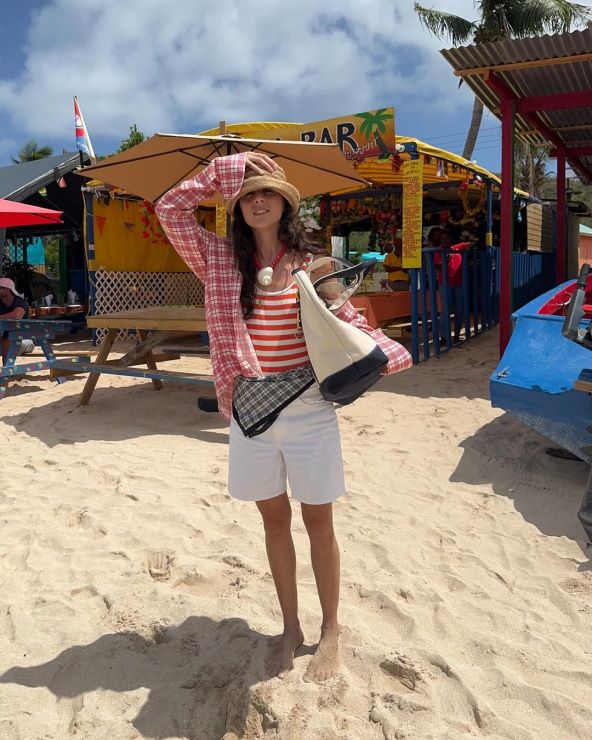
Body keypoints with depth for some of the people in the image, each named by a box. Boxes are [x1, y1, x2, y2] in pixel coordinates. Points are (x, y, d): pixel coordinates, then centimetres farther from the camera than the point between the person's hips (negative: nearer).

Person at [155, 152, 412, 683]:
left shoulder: (312, 263, -1)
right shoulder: (222, 260, 3)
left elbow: (348, 322, 3)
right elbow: (170, 208, 0)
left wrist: (385, 355, -14)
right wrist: (220, 176, 0)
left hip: (308, 405, -2)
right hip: (251, 407, 2)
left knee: (318, 522, 9)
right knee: (275, 520, 15)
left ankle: (330, 632, 30)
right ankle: (290, 627, 34)